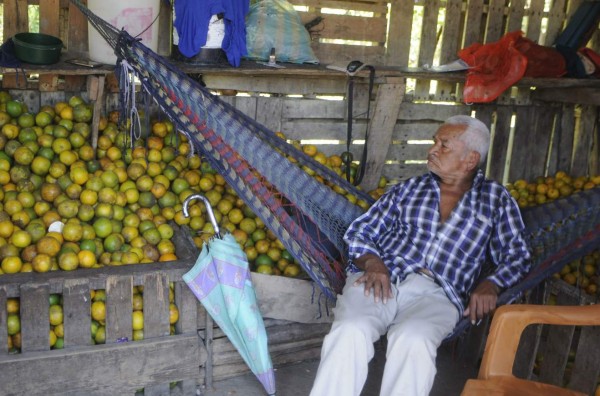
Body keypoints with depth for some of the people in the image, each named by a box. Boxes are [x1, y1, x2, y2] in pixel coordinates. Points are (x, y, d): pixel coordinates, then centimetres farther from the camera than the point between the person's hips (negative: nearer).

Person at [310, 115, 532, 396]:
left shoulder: (496, 199, 20)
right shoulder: (408, 189, 22)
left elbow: (517, 255, 16)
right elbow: (359, 232, 17)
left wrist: (491, 284, -6)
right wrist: (372, 262, -5)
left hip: (437, 293, -1)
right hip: (380, 281, 1)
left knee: (413, 341, -36)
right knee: (350, 332, -32)